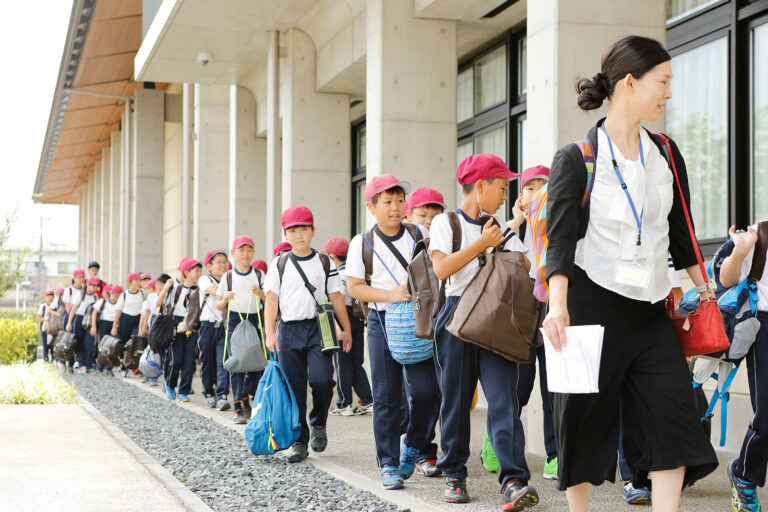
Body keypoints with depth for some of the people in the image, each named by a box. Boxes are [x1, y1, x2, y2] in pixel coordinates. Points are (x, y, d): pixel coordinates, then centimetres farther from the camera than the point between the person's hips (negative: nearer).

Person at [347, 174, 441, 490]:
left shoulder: (420, 235, 4)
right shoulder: (362, 244, 1)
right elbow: (354, 287, 1)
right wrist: (390, 294, -12)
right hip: (383, 321, -1)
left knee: (427, 389, -7)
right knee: (386, 395, -1)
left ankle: (414, 446, 19)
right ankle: (389, 463, 7)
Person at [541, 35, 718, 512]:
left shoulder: (666, 157, 10)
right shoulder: (576, 158, -6)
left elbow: (681, 235, 18)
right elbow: (560, 237, -13)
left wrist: (706, 293, 16)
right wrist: (558, 304, -24)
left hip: (650, 310, 5)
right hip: (592, 306, -5)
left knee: (672, 416, -5)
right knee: (586, 419, 3)